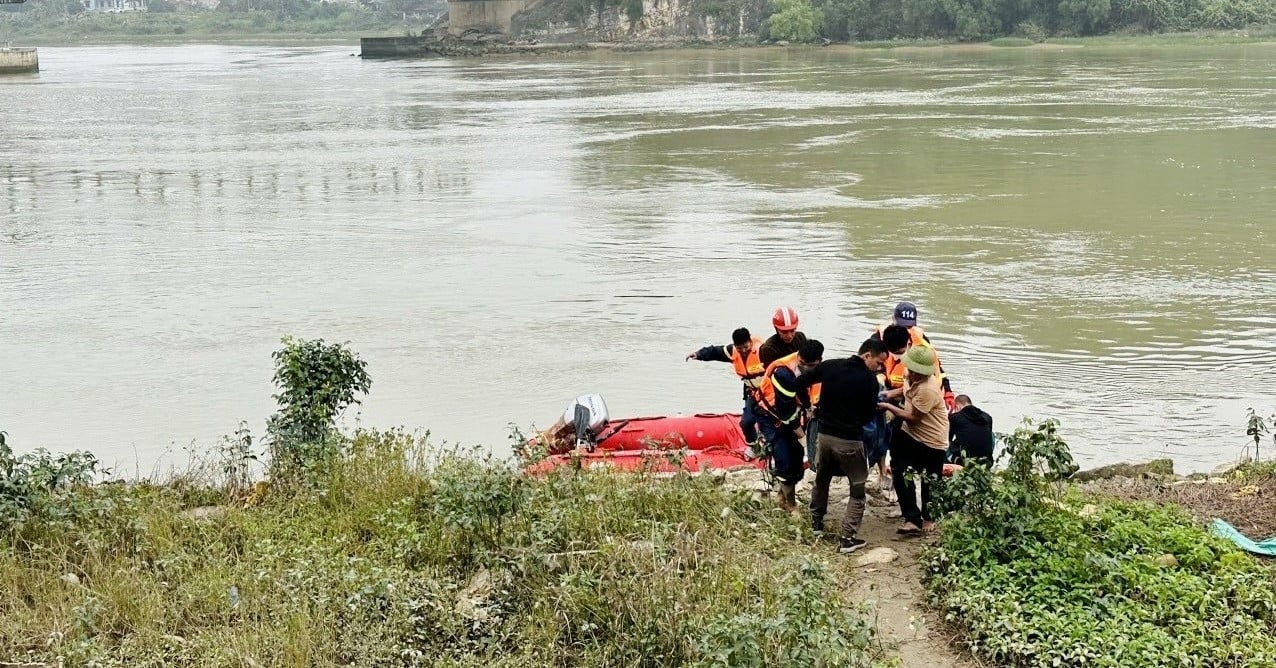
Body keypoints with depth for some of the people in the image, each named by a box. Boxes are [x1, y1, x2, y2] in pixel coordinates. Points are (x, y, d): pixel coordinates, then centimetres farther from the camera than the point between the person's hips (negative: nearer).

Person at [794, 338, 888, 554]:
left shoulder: (829, 366, 0)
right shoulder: (869, 380, -13)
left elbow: (801, 383, 8)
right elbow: (869, 416, -4)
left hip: (825, 434, 5)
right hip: (850, 440, -5)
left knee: (821, 479, 27)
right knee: (857, 490, 7)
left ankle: (816, 522, 39)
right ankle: (847, 538, -1)